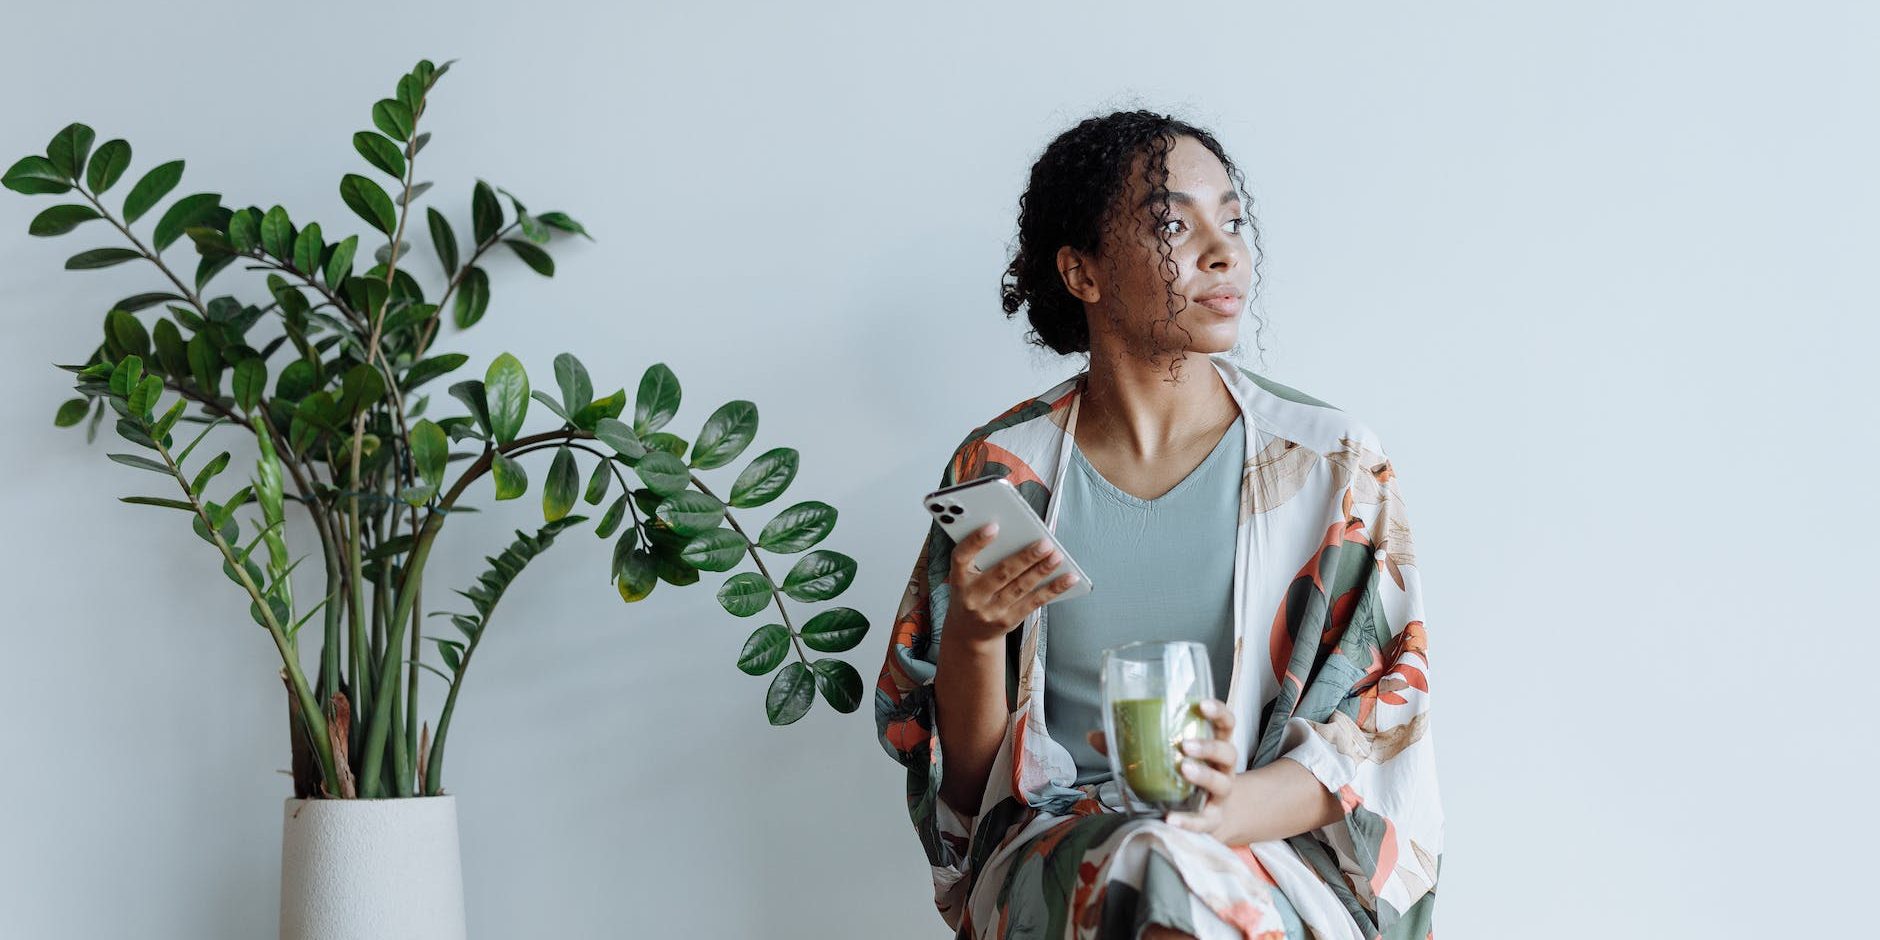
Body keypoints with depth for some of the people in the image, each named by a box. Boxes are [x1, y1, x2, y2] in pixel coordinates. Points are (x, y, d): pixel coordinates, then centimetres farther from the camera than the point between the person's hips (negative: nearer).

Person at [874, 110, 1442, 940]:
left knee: (1185, 873, -34)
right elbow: (965, 777, 7)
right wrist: (973, 632, -15)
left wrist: (1232, 808, -21)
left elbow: (1383, 739, -1)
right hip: (1057, 847, 0)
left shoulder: (1332, 462, 3)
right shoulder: (1001, 471, 4)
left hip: (1279, 848, 0)